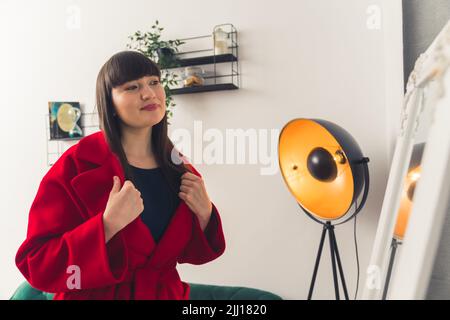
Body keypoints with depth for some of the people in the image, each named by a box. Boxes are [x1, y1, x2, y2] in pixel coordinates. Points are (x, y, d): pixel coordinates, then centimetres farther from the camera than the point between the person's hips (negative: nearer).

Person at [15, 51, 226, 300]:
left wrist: (204, 213, -16)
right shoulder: (76, 166, -18)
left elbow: (186, 251, 2)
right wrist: (107, 225, -31)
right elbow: (36, 266, -19)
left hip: (168, 293, 4)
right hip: (95, 294, -4)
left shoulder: (177, 167, -5)